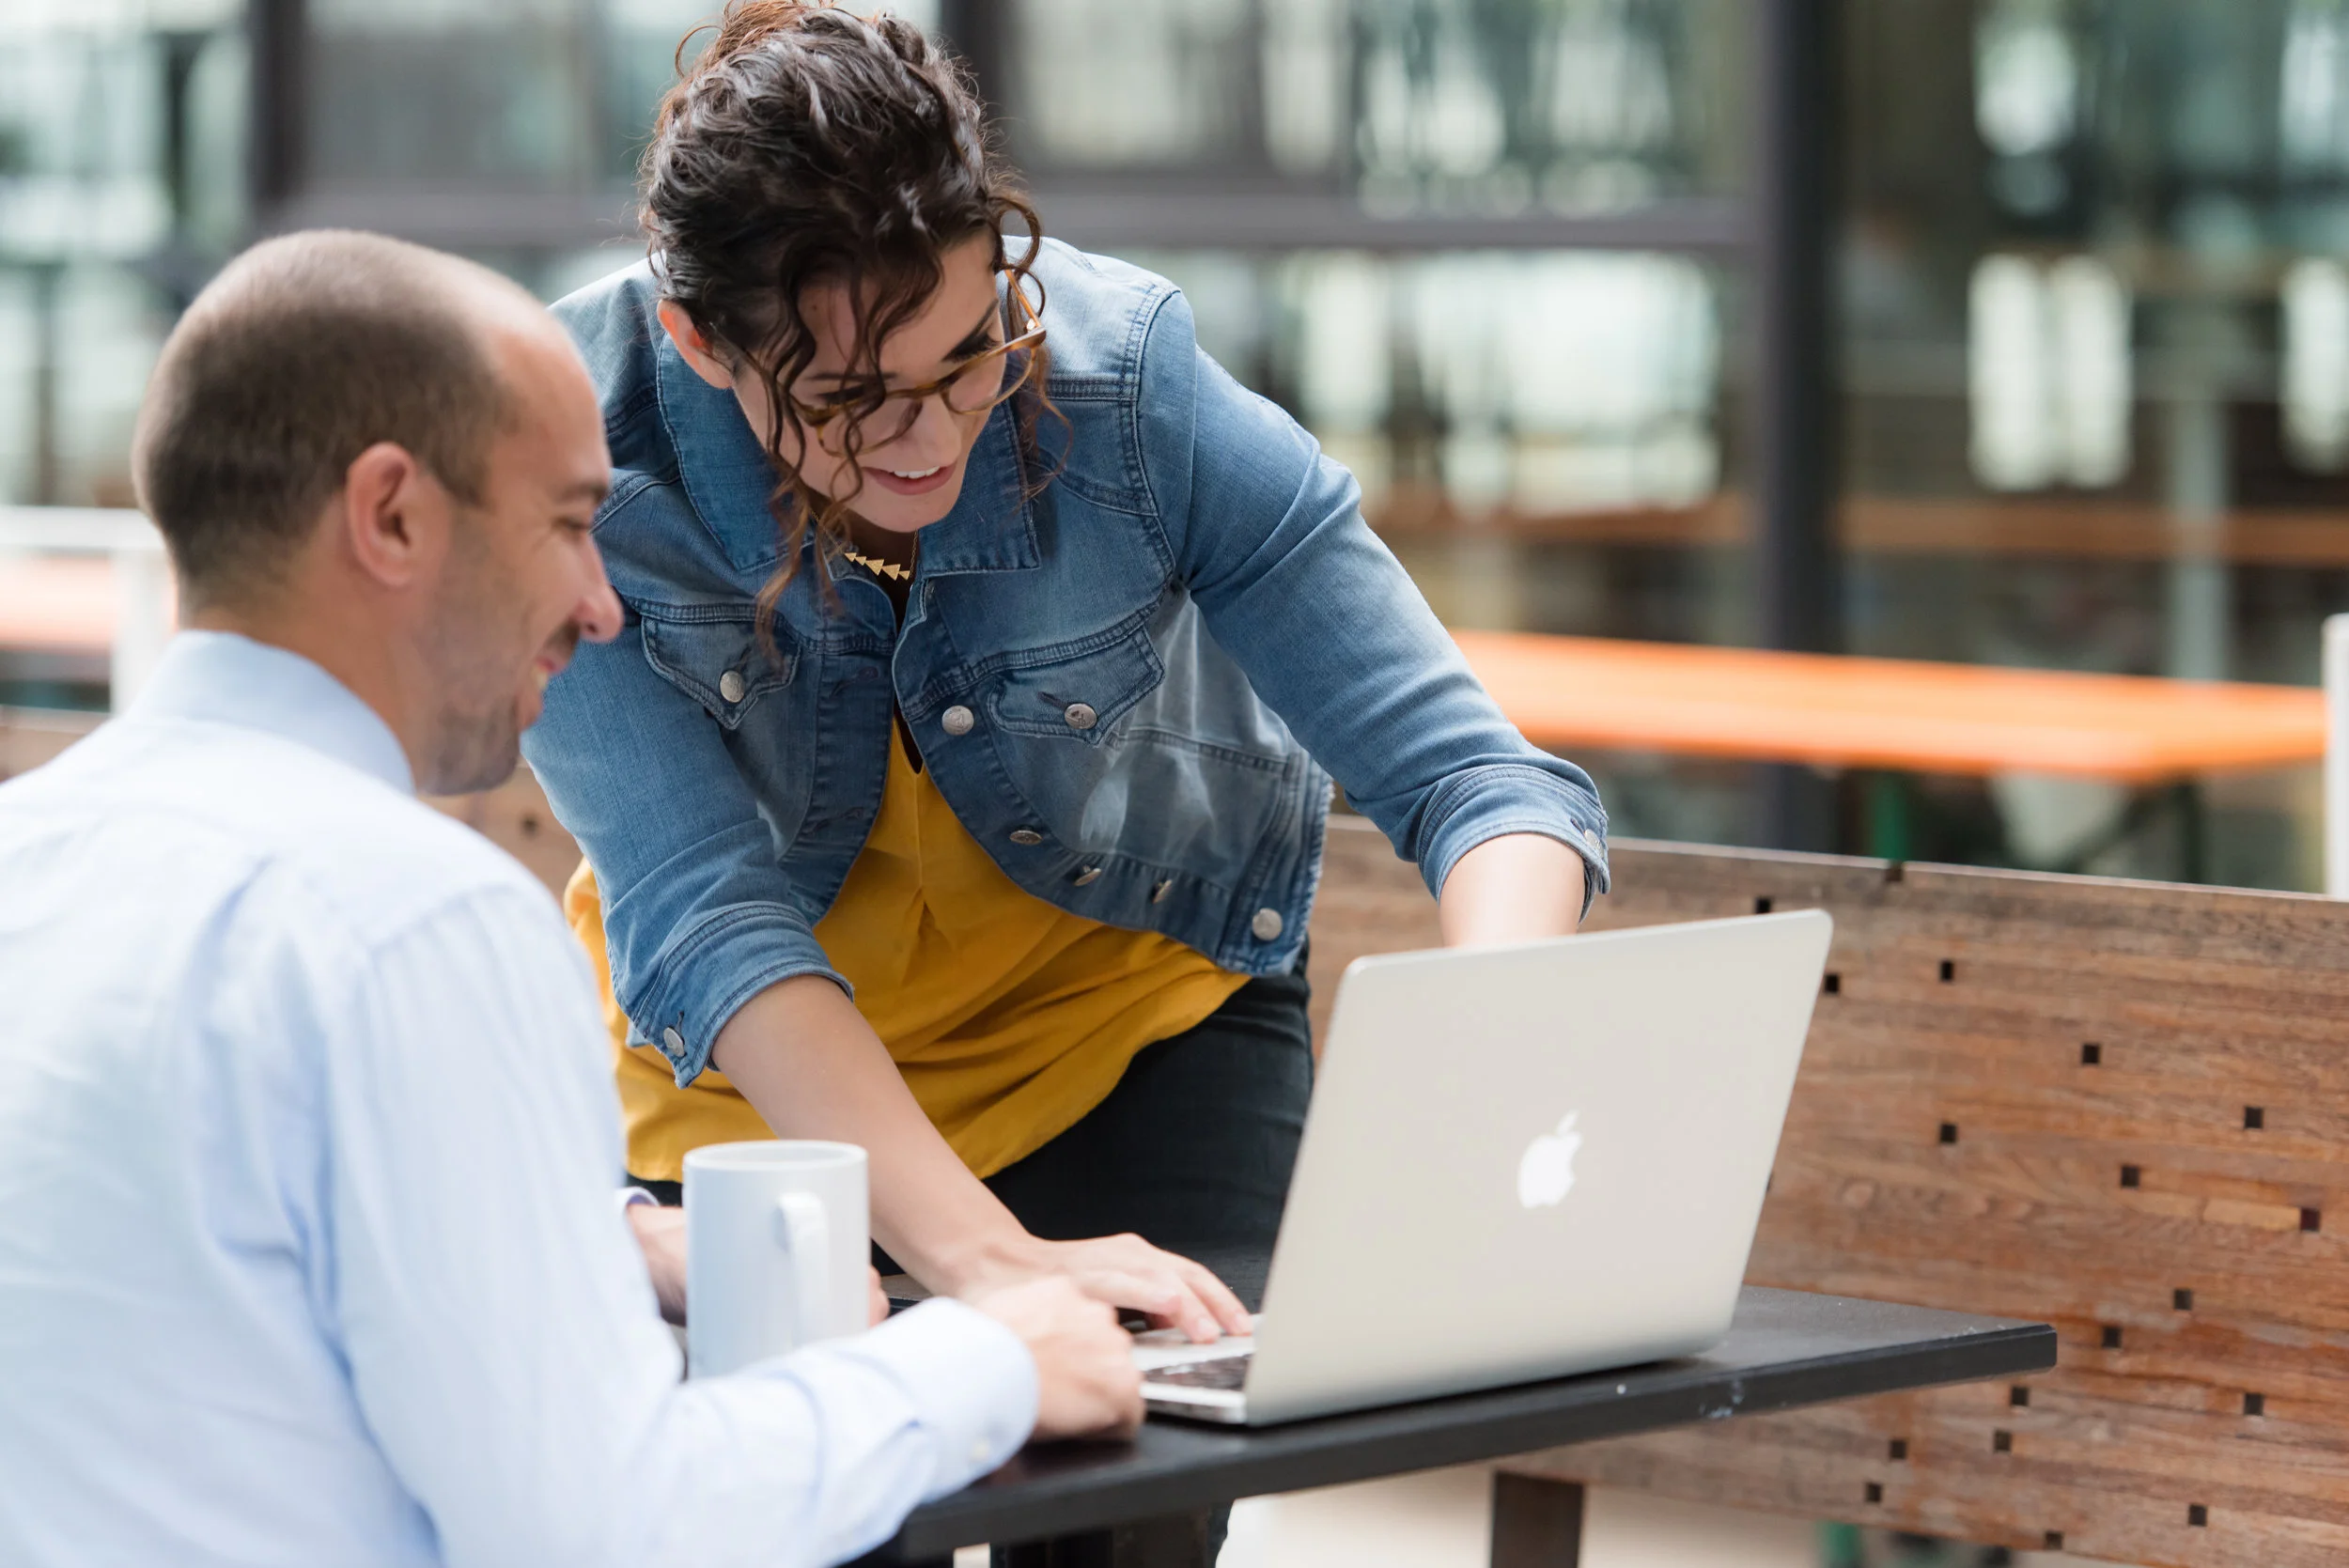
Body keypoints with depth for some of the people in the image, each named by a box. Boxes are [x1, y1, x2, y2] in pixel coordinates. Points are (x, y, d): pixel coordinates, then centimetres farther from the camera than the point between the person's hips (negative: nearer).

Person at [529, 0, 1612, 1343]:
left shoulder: (1127, 388, -26)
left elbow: (1469, 775, -25)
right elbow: (700, 917, -34)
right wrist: (985, 1257, -48)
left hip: (1134, 1009, 0)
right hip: (748, 1070, 0)